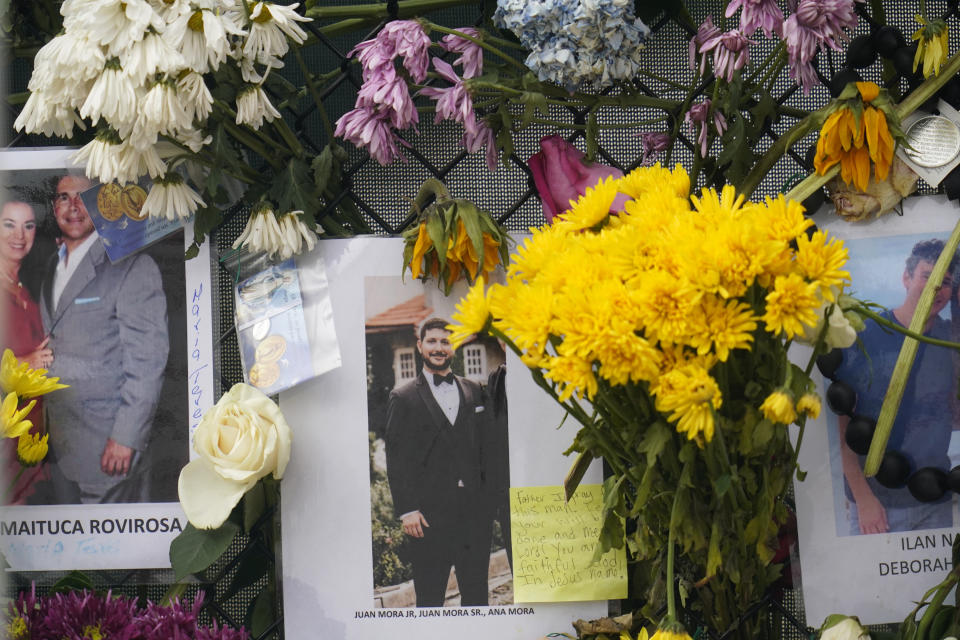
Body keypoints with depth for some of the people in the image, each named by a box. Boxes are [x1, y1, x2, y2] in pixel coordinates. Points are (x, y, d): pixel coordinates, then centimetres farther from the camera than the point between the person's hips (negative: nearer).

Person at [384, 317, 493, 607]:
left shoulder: (474, 392, 14)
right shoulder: (403, 398, 3)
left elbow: (486, 446, 15)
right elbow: (396, 460, -1)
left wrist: (490, 498, 6)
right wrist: (407, 510, -9)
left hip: (475, 509, 3)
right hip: (430, 514, -3)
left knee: (477, 594, 6)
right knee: (429, 597, 0)